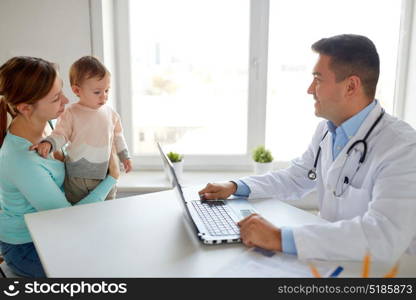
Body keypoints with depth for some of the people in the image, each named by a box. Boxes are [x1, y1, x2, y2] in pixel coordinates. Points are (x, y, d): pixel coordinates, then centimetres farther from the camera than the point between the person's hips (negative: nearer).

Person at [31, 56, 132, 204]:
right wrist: (48, 143, -27)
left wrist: (124, 156, 11)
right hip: (77, 176, -3)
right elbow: (60, 135, -7)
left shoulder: (109, 112, 2)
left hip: (104, 173, 3)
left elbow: (117, 135, 12)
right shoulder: (71, 113, -10)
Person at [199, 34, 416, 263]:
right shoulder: (326, 129, 2)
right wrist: (236, 187, -1)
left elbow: (386, 236, -33)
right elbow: (294, 179, 13)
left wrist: (280, 238, -37)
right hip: (329, 258, 6)